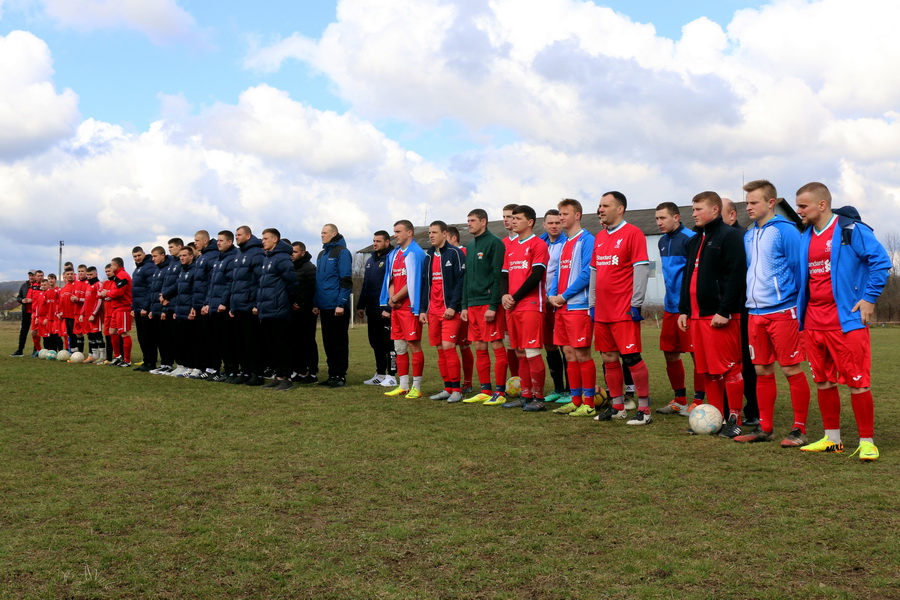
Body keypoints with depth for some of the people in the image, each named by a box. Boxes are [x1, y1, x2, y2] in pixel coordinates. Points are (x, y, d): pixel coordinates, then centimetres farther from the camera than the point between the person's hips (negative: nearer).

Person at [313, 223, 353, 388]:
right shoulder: (322, 254, 17)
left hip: (337, 306, -8)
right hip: (324, 306, 8)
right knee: (328, 342, 11)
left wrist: (341, 304, -18)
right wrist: (316, 303, 15)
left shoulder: (342, 252, -7)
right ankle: (332, 374, 17)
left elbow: (346, 280, -13)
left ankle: (340, 376, 3)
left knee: (339, 342, -2)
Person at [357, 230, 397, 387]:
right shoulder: (370, 260, 18)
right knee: (376, 343, 13)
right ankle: (380, 375, 21)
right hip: (372, 309, 9)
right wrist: (361, 305, 18)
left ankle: (391, 376, 3)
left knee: (388, 343, -3)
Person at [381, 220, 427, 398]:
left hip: (409, 306, -8)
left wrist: (395, 298, -10)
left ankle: (416, 387, 1)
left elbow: (413, 282, -15)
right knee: (399, 347, 10)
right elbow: (390, 279, 17)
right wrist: (391, 298, -1)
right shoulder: (393, 254, 17)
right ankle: (403, 386, 17)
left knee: (414, 345, -5)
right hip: (396, 307, 8)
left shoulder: (415, 253, -9)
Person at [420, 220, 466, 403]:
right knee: (440, 350, 7)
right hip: (433, 311, 7)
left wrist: (453, 306, -17)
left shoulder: (455, 253, -5)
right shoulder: (428, 256, 15)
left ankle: (457, 389, -3)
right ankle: (447, 388, 14)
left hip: (450, 311, -6)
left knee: (448, 347, -12)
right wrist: (423, 309, 13)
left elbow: (461, 281, -11)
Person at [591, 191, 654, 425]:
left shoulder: (632, 233, -7)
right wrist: (593, 303, 15)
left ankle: (644, 409, 3)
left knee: (632, 358, -6)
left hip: (624, 310, -7)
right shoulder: (599, 237, 16)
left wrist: (636, 304, -16)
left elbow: (641, 270, -12)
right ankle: (617, 406, 20)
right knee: (609, 359, 10)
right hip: (602, 311, 8)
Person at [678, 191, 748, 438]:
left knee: (729, 369, -3)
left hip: (721, 316, -8)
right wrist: (683, 310, 15)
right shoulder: (695, 240, 20)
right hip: (697, 315, 8)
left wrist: (724, 311, -20)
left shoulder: (729, 236, -7)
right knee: (707, 371, 11)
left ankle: (734, 420, 5)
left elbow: (736, 276, -16)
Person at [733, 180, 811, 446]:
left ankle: (799, 429, 7)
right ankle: (765, 427, 19)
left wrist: (800, 309, -10)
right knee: (762, 370, 10)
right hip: (755, 313, 7)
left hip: (782, 311, -7)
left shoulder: (785, 231, -8)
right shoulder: (748, 236, 14)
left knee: (791, 369, -1)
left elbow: (799, 269, -9)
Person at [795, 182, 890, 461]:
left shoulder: (851, 230, -8)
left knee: (857, 383, -4)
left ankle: (867, 442, 7)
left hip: (846, 320, -7)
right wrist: (799, 311, 14)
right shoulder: (805, 238, 13)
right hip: (813, 321, 7)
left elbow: (881, 261, -10)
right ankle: (832, 439, 22)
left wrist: (869, 298, -13)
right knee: (823, 382, 11)